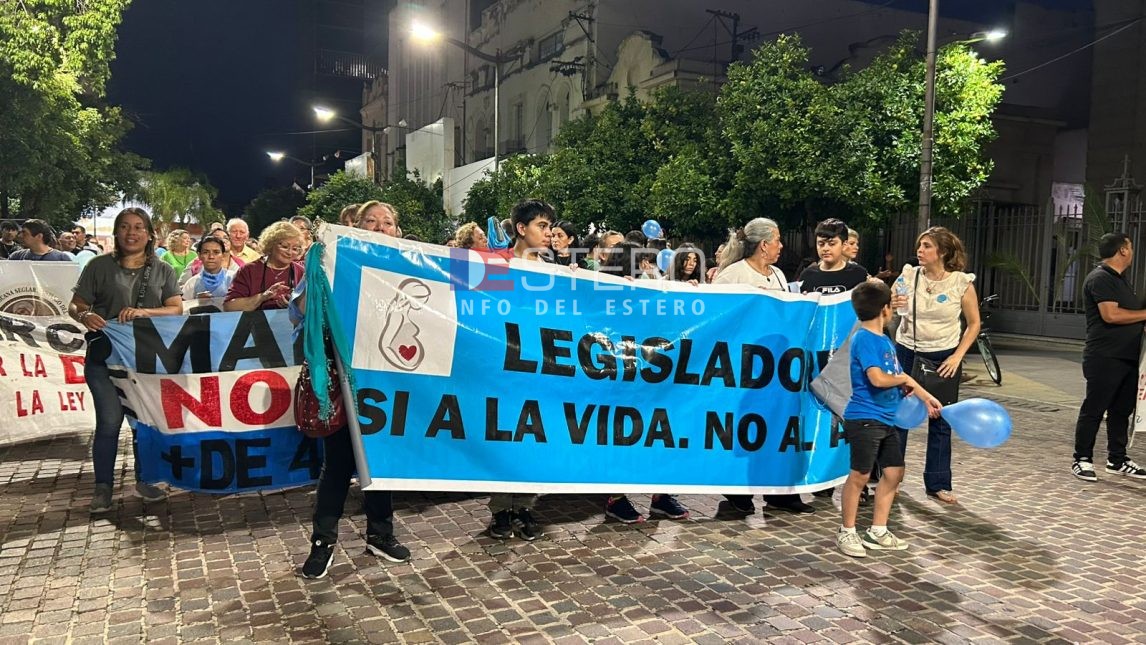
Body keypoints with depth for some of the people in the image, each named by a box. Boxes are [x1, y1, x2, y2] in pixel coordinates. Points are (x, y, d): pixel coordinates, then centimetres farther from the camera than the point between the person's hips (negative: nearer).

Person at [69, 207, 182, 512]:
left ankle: (144, 479, 25)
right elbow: (74, 305, 3)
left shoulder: (162, 270, 7)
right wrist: (84, 315, -20)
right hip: (105, 355, -2)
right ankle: (103, 486, 7)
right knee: (110, 420, -8)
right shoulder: (99, 266, 2)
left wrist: (144, 312, -18)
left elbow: (176, 309, -1)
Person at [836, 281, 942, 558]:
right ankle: (847, 532, 12)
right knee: (860, 475, -2)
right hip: (864, 419, -9)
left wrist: (926, 397, 27)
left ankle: (877, 532, 24)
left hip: (885, 420, 9)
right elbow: (877, 379, -25)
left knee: (894, 472, 12)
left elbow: (901, 378, 23)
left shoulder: (885, 340, 12)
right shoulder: (864, 339, -16)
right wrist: (903, 378, -7)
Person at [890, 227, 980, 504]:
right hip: (906, 352, 1)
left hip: (943, 358, -1)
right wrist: (892, 305, -25)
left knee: (941, 422, 6)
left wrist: (957, 356, -7)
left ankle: (938, 483, 19)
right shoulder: (910, 275, -4)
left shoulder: (961, 282, -8)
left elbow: (973, 323, 1)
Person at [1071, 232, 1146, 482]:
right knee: (1094, 410, -3)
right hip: (1105, 358, -9)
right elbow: (1111, 314, -22)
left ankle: (1117, 461, 22)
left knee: (1122, 410, 13)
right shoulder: (1100, 278, -12)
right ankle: (1082, 460, 4)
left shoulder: (1121, 279, 19)